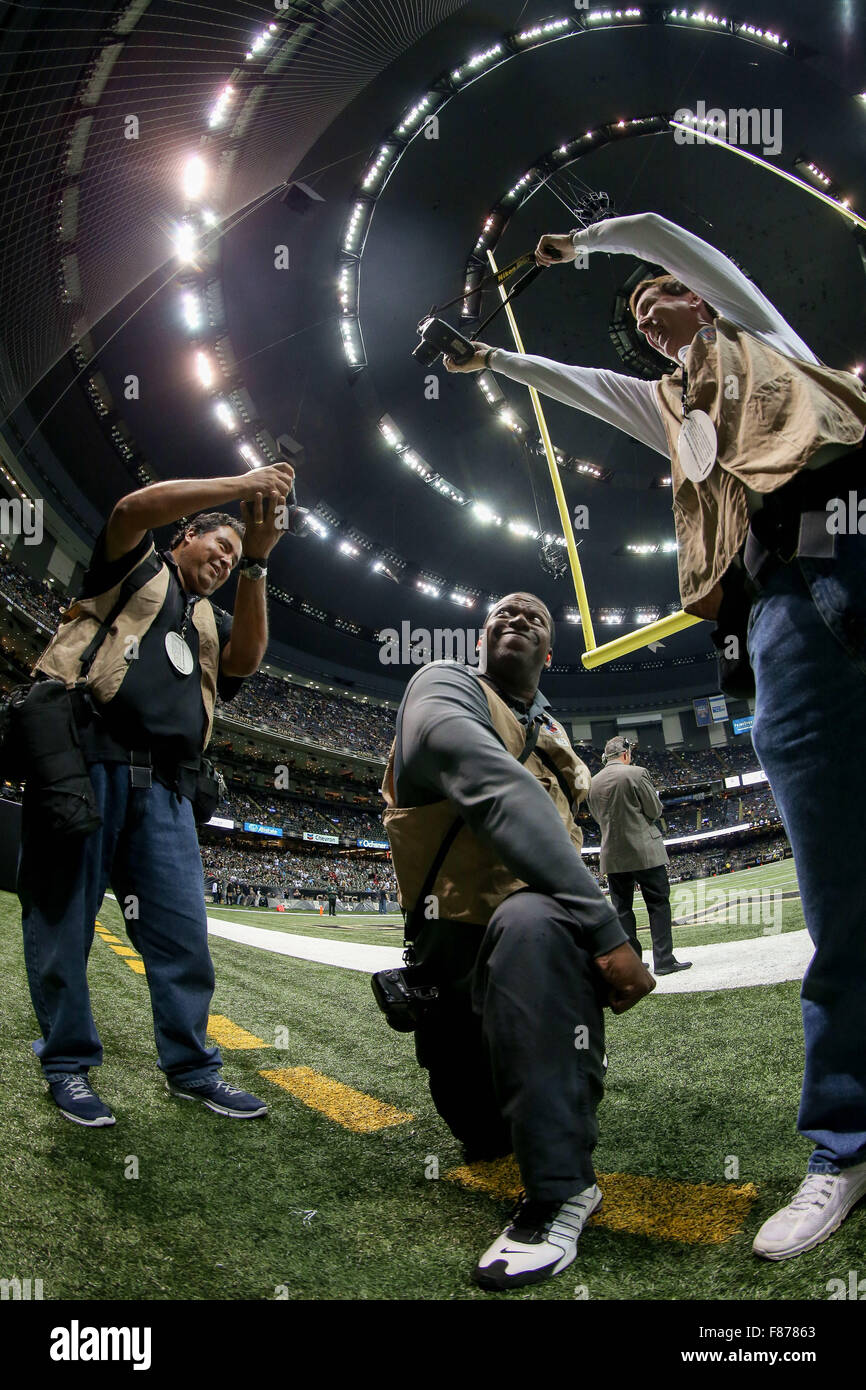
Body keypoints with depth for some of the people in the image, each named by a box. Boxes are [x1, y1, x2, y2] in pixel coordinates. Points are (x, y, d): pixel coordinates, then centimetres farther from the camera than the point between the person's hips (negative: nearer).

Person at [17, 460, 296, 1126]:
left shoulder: (211, 618, 29)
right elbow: (135, 508, -5)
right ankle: (68, 1061, 10)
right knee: (63, 917, -1)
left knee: (182, 930, 1)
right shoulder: (137, 566, 16)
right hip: (85, 755, -5)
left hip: (164, 783, 5)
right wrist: (241, 486, -7)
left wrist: (256, 566, 0)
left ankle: (191, 1064, 9)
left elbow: (245, 659, 7)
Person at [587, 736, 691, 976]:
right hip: (644, 851, -5)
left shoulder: (593, 783, 5)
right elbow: (655, 810, -7)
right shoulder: (636, 773, -9)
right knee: (658, 904, 2)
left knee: (622, 908, 9)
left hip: (613, 856, 5)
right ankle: (664, 960, -1)